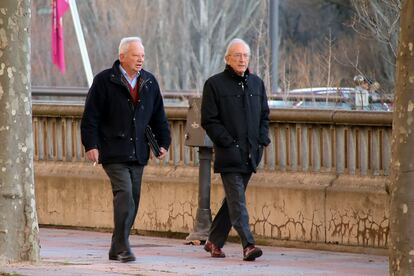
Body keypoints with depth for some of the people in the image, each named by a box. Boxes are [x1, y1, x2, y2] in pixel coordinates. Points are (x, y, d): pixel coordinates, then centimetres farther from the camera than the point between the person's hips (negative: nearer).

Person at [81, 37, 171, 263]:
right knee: (124, 195, -19)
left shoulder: (149, 82, 13)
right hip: (113, 153, -6)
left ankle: (116, 250, 15)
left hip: (138, 154, 6)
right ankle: (122, 247, -18)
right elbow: (91, 117, -4)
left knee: (133, 200, 6)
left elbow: (158, 117, 19)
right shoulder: (104, 81, -3)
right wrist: (91, 145, -11)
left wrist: (163, 142, 11)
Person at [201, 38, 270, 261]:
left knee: (233, 199, 12)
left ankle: (214, 241, 24)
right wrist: (228, 143, -13)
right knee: (237, 201, -13)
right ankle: (248, 245, -21)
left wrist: (262, 141, 6)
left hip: (250, 154, 6)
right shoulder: (214, 84, -3)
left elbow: (264, 115, 21)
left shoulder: (257, 83, 14)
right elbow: (209, 120, -5)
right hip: (229, 155, -6)